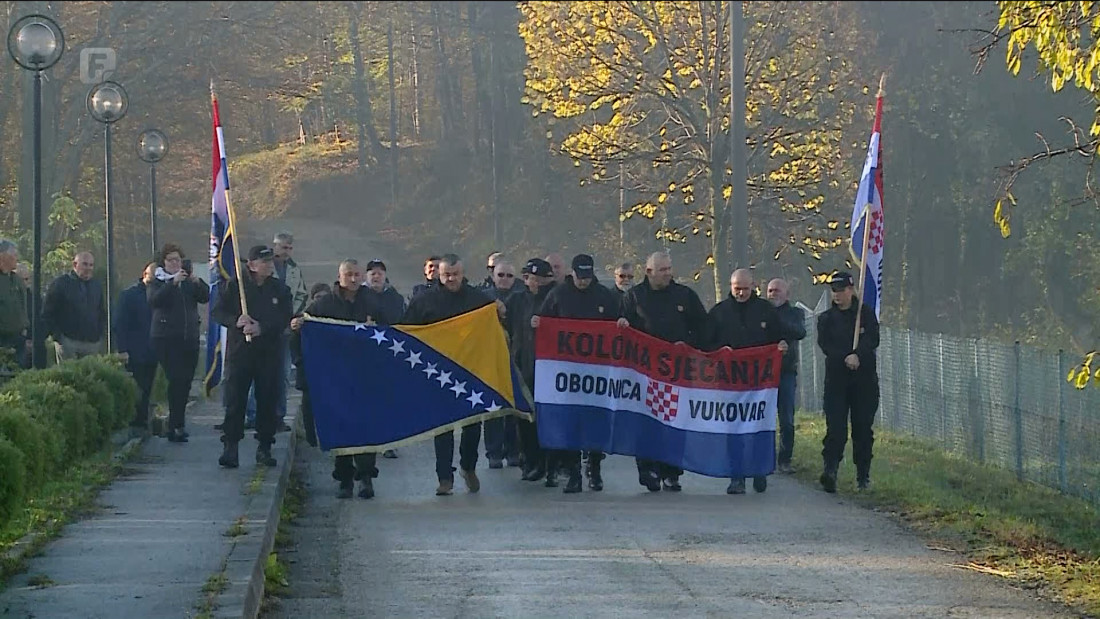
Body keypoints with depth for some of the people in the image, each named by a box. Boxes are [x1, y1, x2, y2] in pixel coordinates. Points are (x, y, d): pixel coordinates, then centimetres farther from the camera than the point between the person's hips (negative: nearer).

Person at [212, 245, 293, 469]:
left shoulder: (280, 289, 7)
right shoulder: (233, 286, 3)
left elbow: (285, 318, 0)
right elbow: (218, 312, 3)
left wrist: (261, 328, -14)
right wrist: (236, 321, -16)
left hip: (269, 352, 2)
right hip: (239, 351, -2)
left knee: (267, 400, 3)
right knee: (235, 400, -6)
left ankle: (264, 448, 11)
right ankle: (230, 447, -5)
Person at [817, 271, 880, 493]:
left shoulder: (866, 314, 7)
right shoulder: (826, 318, 9)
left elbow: (873, 340, -6)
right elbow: (825, 344, -4)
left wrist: (857, 355, -23)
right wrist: (845, 358, -18)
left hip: (864, 378, 0)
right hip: (836, 378, 0)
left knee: (863, 428, 3)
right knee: (835, 427, -12)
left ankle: (863, 476, 10)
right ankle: (829, 470, -22)